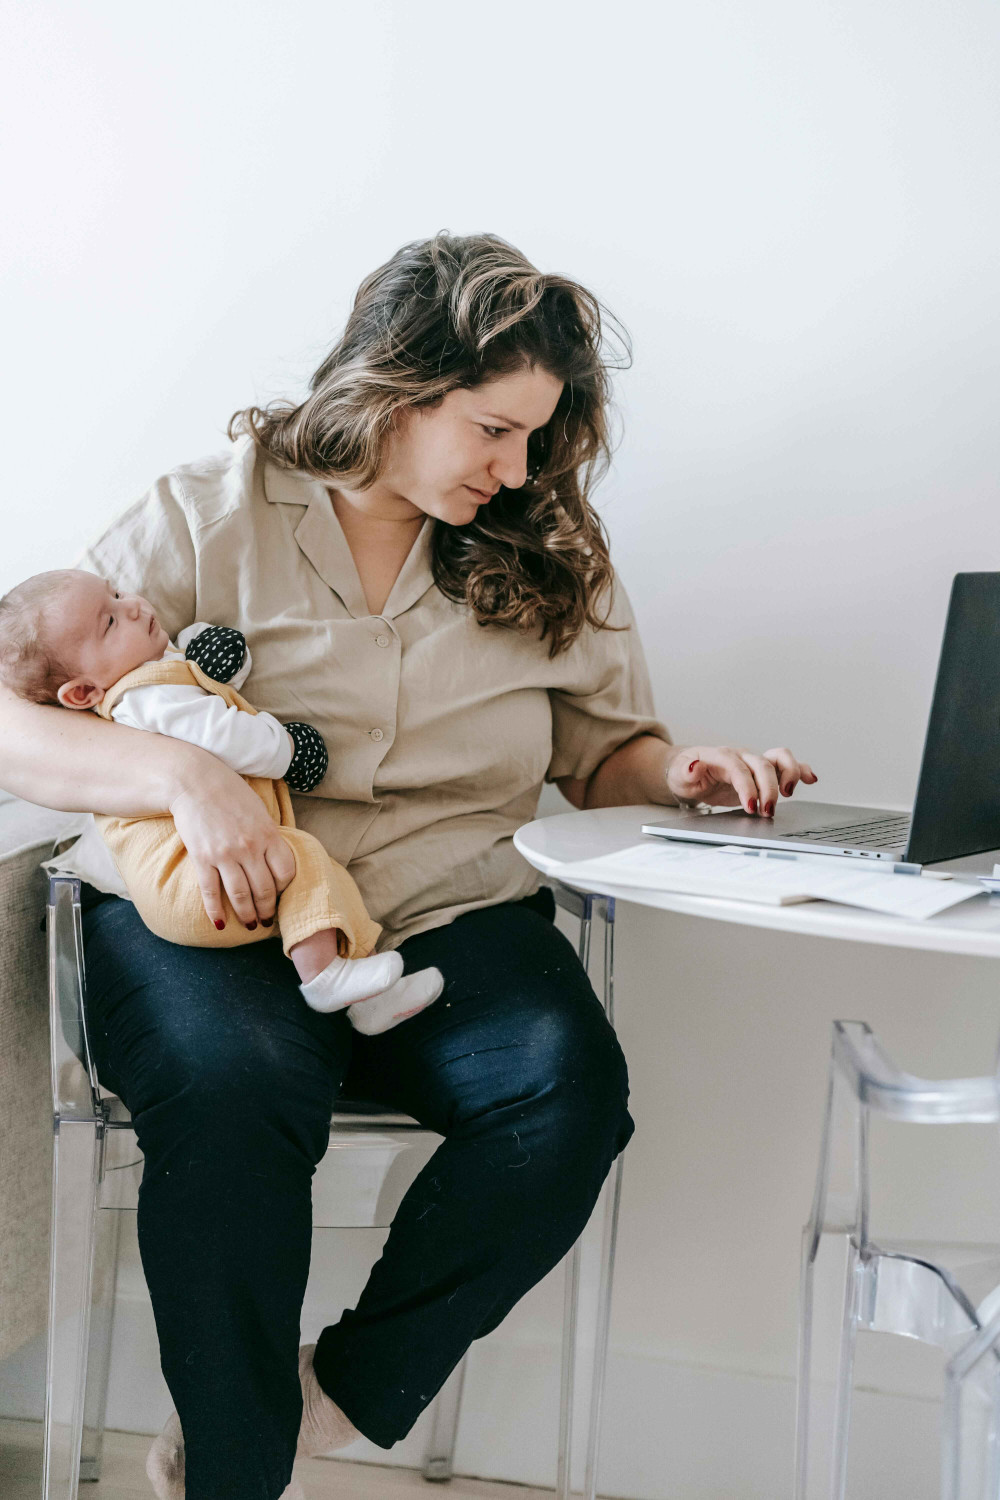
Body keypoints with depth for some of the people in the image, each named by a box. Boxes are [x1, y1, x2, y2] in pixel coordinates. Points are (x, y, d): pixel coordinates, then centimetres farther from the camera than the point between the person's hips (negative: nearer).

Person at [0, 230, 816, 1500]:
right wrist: (183, 774, -23)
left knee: (572, 1088, -28)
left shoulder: (546, 552, 12)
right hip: (221, 918, -3)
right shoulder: (209, 518, 0)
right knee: (234, 1094, -36)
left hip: (450, 920, 3)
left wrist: (681, 772, -2)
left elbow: (602, 750, 22)